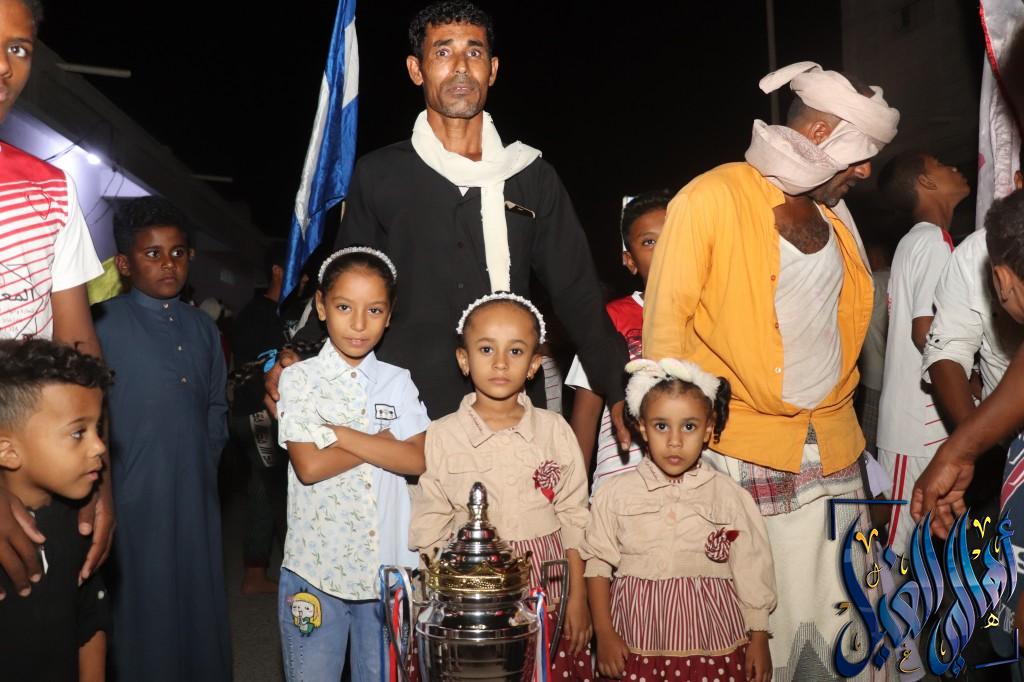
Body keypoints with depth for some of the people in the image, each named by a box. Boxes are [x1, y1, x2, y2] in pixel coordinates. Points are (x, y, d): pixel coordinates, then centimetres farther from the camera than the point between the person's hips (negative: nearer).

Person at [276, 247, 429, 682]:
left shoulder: (398, 382, 3)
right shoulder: (300, 378, -4)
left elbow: (418, 461, -11)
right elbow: (310, 466, -15)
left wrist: (338, 433, -14)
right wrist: (382, 440, -9)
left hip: (388, 565, 2)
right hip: (317, 564, -2)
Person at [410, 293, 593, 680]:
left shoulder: (555, 431, 0)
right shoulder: (440, 436, -4)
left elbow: (573, 520, 4)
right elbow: (429, 533, 0)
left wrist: (578, 599, 3)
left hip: (546, 591, 1)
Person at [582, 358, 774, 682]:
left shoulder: (730, 496, -2)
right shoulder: (616, 494, -2)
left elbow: (752, 572, 4)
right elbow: (597, 564, 3)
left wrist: (758, 640, 7)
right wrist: (604, 634, 0)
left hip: (713, 644, 0)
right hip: (636, 644, 0)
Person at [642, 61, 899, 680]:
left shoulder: (836, 212, 13)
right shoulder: (711, 199, -8)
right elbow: (665, 325, -7)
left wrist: (843, 415, 16)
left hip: (833, 450, 6)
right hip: (741, 452, -6)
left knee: (842, 626, 10)